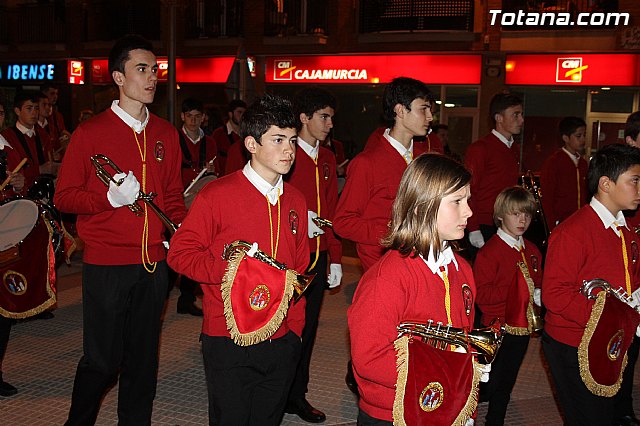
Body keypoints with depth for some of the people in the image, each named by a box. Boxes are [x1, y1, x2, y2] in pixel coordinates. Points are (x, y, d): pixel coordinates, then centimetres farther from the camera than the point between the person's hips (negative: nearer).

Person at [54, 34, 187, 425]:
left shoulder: (166, 134, 10)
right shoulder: (90, 132, -3)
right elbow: (64, 197, -3)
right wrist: (110, 198, -19)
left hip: (154, 263, 4)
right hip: (106, 265, -4)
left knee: (143, 363, 12)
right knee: (101, 362, 3)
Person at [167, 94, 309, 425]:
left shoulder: (295, 201, 9)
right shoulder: (216, 196, -9)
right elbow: (180, 253, -7)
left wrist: (295, 327, 10)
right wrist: (230, 269, -20)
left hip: (282, 342, 5)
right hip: (228, 344, -5)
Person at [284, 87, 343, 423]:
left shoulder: (327, 159, 12)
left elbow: (332, 211, 14)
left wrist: (335, 258, 12)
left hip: (319, 257, 6)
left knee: (308, 326, 13)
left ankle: (297, 395, 27)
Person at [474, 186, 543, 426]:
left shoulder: (531, 251, 9)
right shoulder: (490, 251, -14)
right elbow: (481, 294, -19)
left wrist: (538, 295, -2)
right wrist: (514, 291, -21)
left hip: (523, 326, 7)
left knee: (505, 386, 18)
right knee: (489, 385, 1)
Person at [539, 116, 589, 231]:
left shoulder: (583, 163, 13)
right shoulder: (552, 162, -4)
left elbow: (585, 196, 16)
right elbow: (546, 200, -6)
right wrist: (554, 228, -10)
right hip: (561, 225, -5)